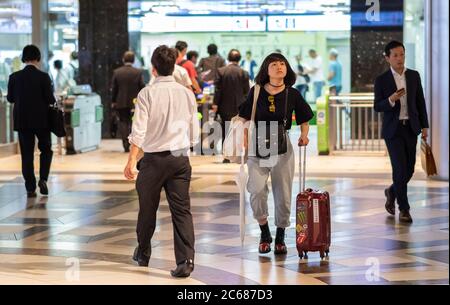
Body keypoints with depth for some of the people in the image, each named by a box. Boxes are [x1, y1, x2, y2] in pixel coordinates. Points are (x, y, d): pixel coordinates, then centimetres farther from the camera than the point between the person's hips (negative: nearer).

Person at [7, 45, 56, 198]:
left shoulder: (14, 77, -3)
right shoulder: (43, 77, -11)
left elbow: (10, 98, 5)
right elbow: (50, 99, -12)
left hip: (22, 120, 2)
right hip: (41, 120, -2)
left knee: (26, 154, 7)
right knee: (46, 149, 16)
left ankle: (30, 188, 4)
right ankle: (43, 179, -1)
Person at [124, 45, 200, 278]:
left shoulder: (147, 93, -8)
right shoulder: (187, 93, 3)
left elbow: (139, 130, -14)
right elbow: (194, 132, 9)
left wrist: (131, 161, -13)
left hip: (154, 157, -2)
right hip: (180, 158, 2)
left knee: (148, 208, 14)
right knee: (181, 209, 0)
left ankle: (143, 253, 31)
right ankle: (185, 260, -11)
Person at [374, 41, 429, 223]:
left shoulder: (414, 76, 6)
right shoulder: (381, 80, -3)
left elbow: (420, 102, 10)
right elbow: (378, 107, -4)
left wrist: (424, 126, 6)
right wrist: (391, 100, -23)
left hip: (411, 128, 4)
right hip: (393, 130, -4)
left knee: (409, 169, 6)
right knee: (400, 169, -10)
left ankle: (392, 192, 35)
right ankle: (404, 209, 1)